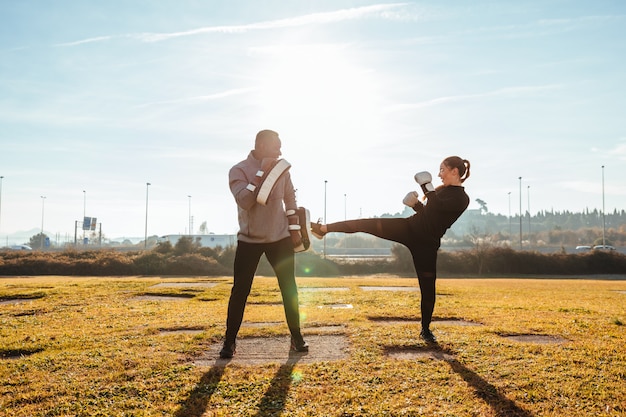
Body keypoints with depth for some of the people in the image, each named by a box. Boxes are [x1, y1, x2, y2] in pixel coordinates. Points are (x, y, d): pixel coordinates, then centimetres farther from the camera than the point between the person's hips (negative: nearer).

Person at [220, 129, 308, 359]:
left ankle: (296, 337, 15)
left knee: (289, 288, 4)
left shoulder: (281, 167, 2)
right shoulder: (239, 170, -11)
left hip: (280, 238, 3)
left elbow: (290, 199, 11)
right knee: (240, 291, -2)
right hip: (249, 240, -3)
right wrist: (262, 172, -26)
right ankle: (229, 341, 10)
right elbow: (244, 201, -26)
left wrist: (294, 230, 7)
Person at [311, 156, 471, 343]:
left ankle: (425, 330, 19)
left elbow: (437, 207, -27)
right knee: (367, 224, -7)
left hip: (426, 243, -6)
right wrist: (415, 203, 3)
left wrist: (426, 185, -18)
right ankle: (323, 228, -2)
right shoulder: (441, 189, 14)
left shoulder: (462, 199, -10)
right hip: (409, 227, 6)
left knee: (427, 286, 0)